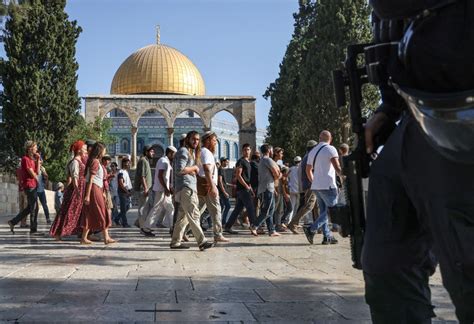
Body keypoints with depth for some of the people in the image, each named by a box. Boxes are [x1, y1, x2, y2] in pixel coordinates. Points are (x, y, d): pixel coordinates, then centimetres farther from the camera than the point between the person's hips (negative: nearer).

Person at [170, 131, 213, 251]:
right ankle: (202, 242, -17)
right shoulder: (183, 151, -8)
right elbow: (180, 170, -19)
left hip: (191, 188, 10)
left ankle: (175, 242, 14)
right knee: (194, 215, -14)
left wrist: (193, 170, 10)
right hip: (185, 188, -10)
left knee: (183, 216, 10)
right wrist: (194, 168, -7)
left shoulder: (193, 153, 23)